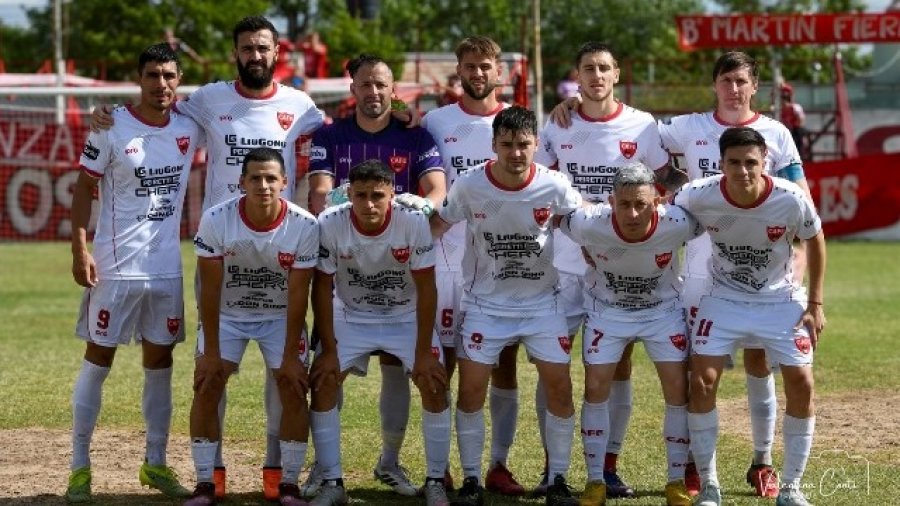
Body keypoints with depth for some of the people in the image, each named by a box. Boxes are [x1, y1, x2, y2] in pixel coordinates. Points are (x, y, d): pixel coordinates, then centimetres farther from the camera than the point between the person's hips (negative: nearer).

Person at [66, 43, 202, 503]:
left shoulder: (189, 129, 2)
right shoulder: (111, 128, -9)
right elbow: (84, 188, -6)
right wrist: (79, 248, -14)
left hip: (166, 268, 4)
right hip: (115, 266, -4)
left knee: (160, 361, 10)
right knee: (99, 358, 1)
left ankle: (155, 463, 20)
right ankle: (80, 466, 6)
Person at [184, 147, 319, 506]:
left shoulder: (304, 227, -23)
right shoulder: (216, 220, -24)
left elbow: (297, 295, -17)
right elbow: (210, 289, -18)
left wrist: (290, 356, -15)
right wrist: (211, 351, -16)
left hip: (281, 315, 0)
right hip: (227, 313, 0)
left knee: (294, 389, -9)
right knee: (206, 387, -10)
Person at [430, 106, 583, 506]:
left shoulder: (554, 187, -14)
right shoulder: (470, 185, -15)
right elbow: (437, 226, 1)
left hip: (542, 303, 0)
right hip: (485, 303, 0)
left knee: (559, 387, -5)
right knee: (471, 389, -5)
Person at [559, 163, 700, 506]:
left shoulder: (677, 224, -32)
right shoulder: (589, 224, -33)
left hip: (663, 309, 0)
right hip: (607, 309, 0)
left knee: (678, 390, -6)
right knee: (596, 389, -6)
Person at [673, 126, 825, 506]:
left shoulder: (792, 200, -25)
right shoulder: (699, 197, -25)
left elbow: (815, 242, -5)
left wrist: (815, 304, -3)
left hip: (781, 300, 0)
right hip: (723, 299, 0)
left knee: (801, 382, -8)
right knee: (702, 381, -10)